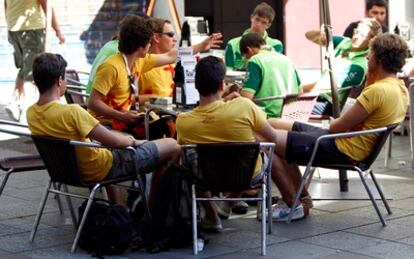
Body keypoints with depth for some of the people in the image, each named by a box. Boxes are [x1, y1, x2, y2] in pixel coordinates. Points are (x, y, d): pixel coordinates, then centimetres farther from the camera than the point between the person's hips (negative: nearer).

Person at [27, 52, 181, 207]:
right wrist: (132, 140, -4)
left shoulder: (31, 113, -7)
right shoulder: (71, 112, -31)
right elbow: (115, 141, -26)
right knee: (172, 146, 0)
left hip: (69, 171, 8)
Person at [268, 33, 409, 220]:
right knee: (272, 125, 15)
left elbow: (337, 127, -20)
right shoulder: (400, 88, 6)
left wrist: (333, 122, 5)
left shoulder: (378, 90, -24)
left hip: (343, 151, -11)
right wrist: (371, 77, 9)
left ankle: (293, 204, -2)